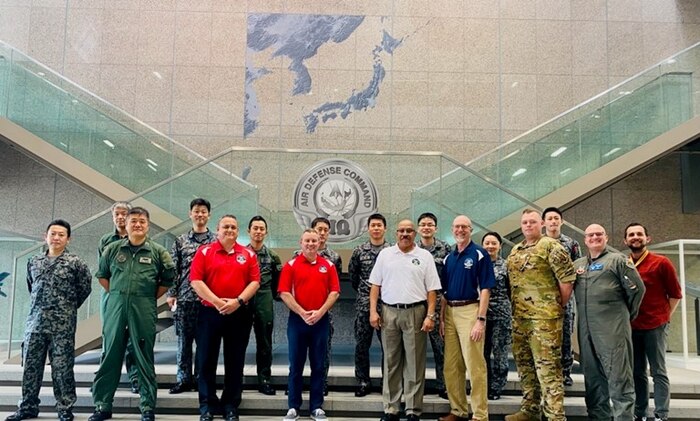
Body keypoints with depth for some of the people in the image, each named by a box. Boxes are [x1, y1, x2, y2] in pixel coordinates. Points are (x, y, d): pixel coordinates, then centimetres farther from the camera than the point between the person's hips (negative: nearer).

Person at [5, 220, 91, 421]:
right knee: (30, 366, 10)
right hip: (35, 322, 4)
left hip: (62, 325, -4)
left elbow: (84, 288, 3)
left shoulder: (75, 263, -3)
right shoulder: (34, 262, 10)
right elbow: (30, 286, 23)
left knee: (62, 368, 0)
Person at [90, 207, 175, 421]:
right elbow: (102, 275, 17)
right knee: (110, 355, 8)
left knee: (144, 359, 5)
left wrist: (150, 298, 5)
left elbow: (168, 279, 8)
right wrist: (116, 294, 10)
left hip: (144, 309, -2)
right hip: (115, 306, 2)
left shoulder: (158, 251, 1)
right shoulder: (112, 249, 7)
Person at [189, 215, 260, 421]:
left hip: (239, 314, 1)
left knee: (235, 361, 7)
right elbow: (195, 280, -7)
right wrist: (216, 301, -16)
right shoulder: (204, 252, 1)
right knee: (207, 360, 4)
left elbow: (255, 282, 0)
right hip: (210, 312, -1)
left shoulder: (249, 254, 6)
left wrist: (238, 301, -14)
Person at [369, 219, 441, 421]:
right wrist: (373, 310, 0)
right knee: (391, 362, 8)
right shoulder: (385, 254, 9)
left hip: (415, 313, -2)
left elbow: (431, 290, 2)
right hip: (389, 312, 2)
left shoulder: (424, 256, 4)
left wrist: (430, 315, -7)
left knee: (414, 363, 3)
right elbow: (375, 285, 9)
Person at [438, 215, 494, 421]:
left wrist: (481, 319, -16)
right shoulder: (449, 258, 14)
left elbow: (485, 289, -9)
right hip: (450, 312, 7)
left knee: (475, 365, -4)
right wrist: (442, 317, 10)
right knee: (451, 366, 10)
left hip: (469, 310, -6)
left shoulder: (480, 254, -4)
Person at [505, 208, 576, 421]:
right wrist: (515, 306, 15)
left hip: (544, 317, -8)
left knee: (547, 367, -6)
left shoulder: (550, 246, -8)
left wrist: (559, 305, -7)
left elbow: (568, 277, -11)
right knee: (524, 364, 14)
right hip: (519, 317, 8)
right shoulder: (515, 251, 15)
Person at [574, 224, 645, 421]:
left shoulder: (618, 260, 1)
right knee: (593, 376, 12)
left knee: (618, 377, -6)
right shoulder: (577, 264, 17)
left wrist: (626, 315, 6)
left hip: (613, 328, -6)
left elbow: (637, 288, -2)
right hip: (586, 329, 6)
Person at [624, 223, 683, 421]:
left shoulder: (661, 263, -6)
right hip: (631, 327, 4)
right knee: (637, 372, 11)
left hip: (655, 326, -4)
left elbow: (675, 294, 1)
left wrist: (664, 317, 1)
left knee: (658, 372, 0)